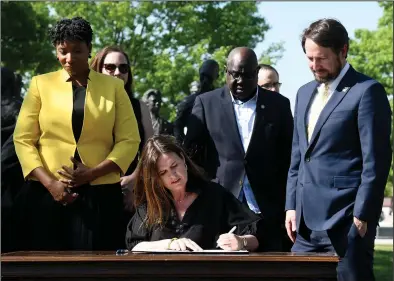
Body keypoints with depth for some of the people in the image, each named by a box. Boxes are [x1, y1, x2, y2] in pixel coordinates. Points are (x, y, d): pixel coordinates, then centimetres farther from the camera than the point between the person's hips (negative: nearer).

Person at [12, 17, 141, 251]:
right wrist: (49, 182, -10)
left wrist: (93, 173, -11)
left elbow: (129, 140, 3)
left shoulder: (113, 87, 8)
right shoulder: (41, 84, 8)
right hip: (46, 194, 0)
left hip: (99, 195, 0)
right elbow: (23, 139, 3)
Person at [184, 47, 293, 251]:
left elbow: (288, 159, 9)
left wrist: (289, 209, 5)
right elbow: (190, 153, 4)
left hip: (267, 214, 1)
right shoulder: (206, 103, 6)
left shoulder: (278, 105, 8)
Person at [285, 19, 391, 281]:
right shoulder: (305, 93, 17)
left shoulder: (367, 91, -6)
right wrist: (292, 206, 13)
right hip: (306, 219, 7)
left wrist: (362, 215, -14)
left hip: (346, 219, -7)